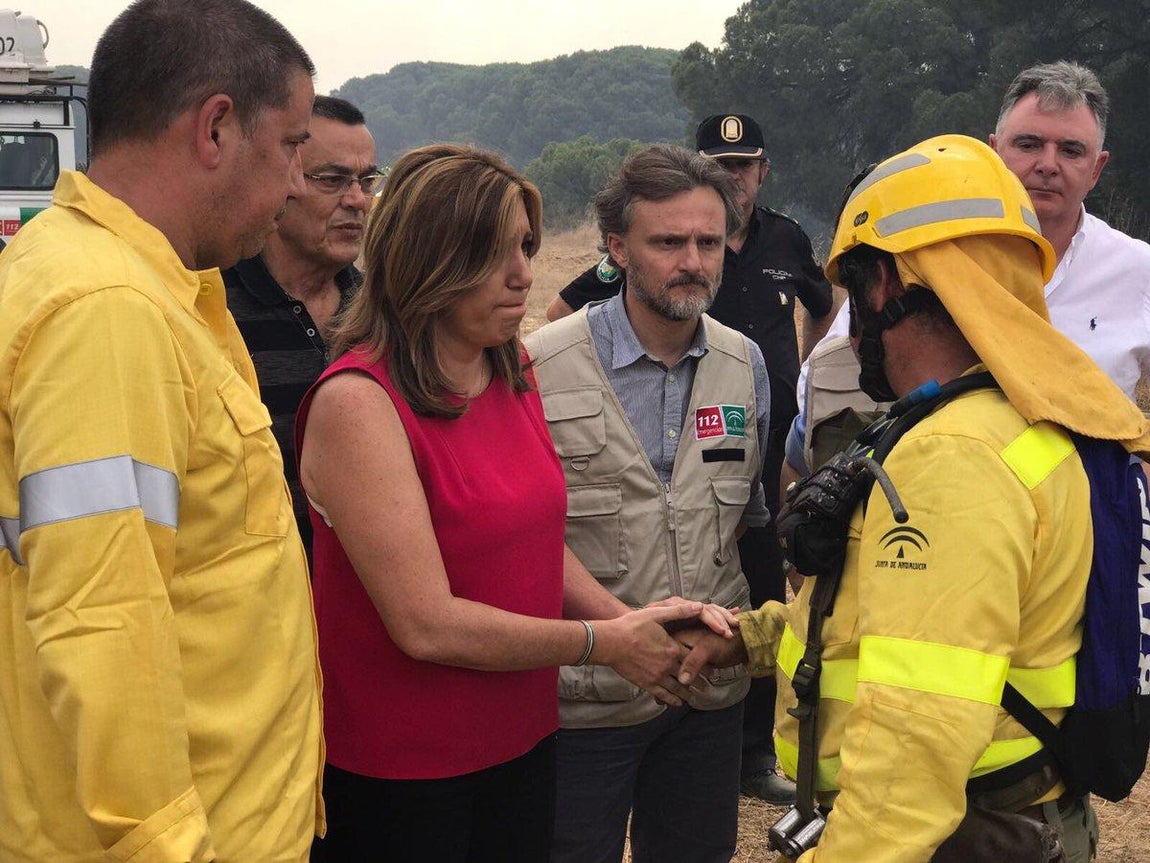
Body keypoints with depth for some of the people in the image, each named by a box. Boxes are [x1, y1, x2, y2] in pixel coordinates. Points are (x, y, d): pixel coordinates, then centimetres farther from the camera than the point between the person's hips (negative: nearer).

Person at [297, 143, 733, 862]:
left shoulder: (514, 376, 5)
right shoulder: (357, 401, -20)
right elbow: (427, 625, -23)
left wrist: (632, 624, -7)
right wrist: (607, 644, -14)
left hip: (525, 741, 7)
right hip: (399, 775, -6)